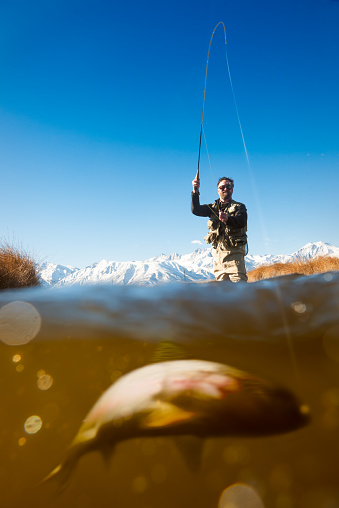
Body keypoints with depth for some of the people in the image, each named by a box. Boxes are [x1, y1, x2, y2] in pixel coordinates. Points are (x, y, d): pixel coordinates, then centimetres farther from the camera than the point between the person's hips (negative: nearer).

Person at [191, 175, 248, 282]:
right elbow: (196, 210, 5)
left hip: (234, 251, -4)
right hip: (218, 252, 4)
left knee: (238, 281, -15)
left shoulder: (239, 207, 7)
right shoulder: (213, 207, 18)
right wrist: (195, 191, -4)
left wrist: (227, 219, -33)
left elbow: (242, 222, -13)